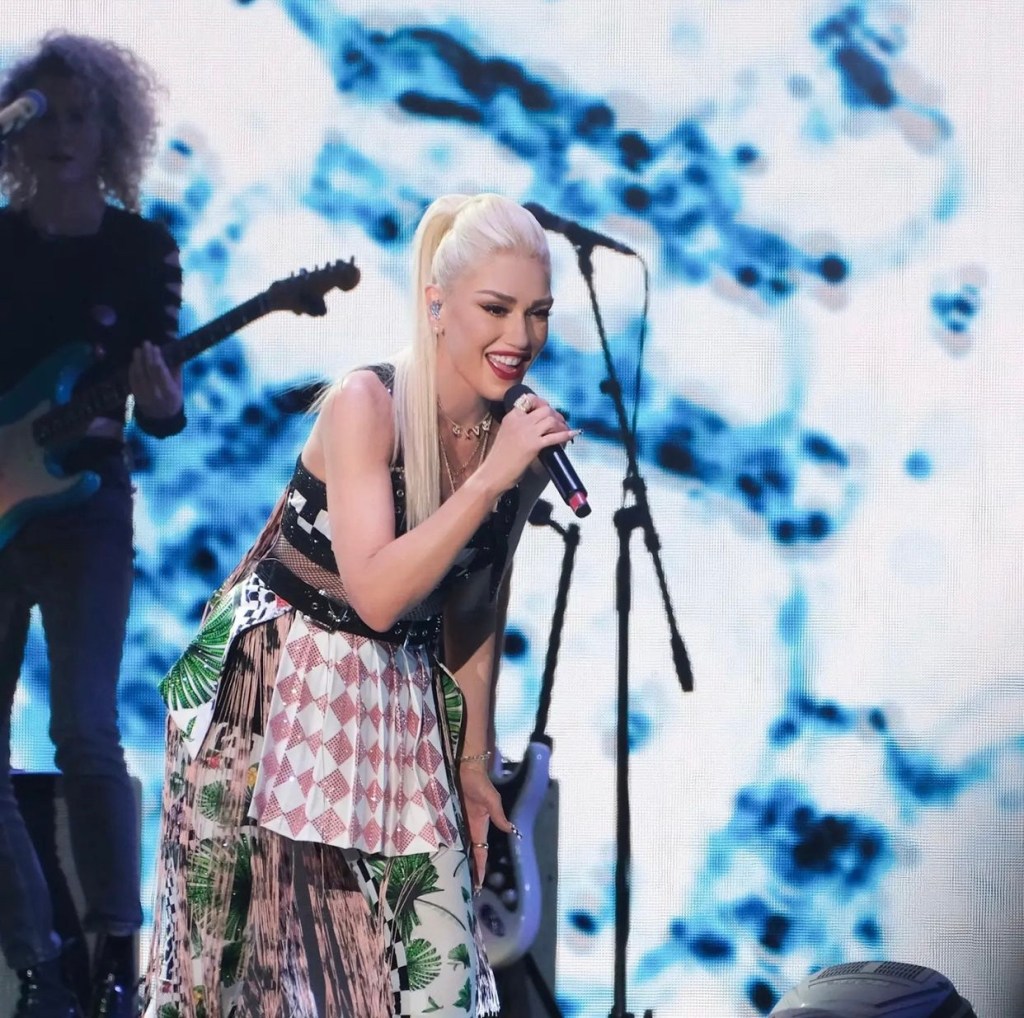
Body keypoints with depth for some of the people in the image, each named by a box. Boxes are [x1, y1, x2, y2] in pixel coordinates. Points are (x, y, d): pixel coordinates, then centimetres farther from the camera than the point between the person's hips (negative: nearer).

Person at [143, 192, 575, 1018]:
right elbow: (376, 594, -27)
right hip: (276, 688, -5)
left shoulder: (525, 439, -2)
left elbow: (473, 611, 10)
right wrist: (489, 479, -30)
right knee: (266, 941, -2)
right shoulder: (364, 405, -19)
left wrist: (471, 760, 12)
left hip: (401, 706, 5)